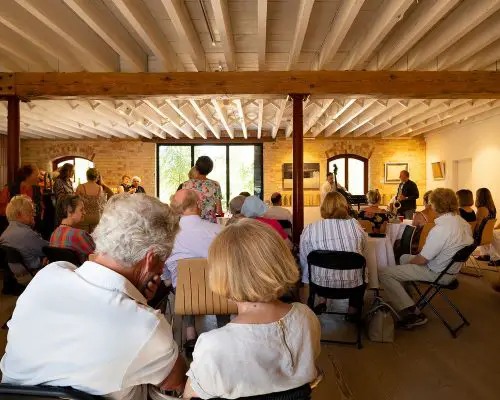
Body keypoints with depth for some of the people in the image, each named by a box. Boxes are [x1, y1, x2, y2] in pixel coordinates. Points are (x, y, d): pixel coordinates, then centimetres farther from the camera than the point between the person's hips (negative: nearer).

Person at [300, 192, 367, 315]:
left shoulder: (309, 230, -13)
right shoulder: (355, 226, -11)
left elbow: (304, 261, -2)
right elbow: (363, 253, 6)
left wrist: (307, 281, 17)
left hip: (321, 283, 0)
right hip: (352, 284, 0)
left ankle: (322, 302, 31)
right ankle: (353, 312, 40)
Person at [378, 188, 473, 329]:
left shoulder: (440, 229, -30)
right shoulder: (462, 222, -1)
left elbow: (422, 260, -23)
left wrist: (408, 262, -1)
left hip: (437, 273, -10)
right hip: (450, 267, 10)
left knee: (383, 273, -13)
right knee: (404, 257, 29)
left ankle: (412, 313, -12)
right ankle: (407, 295, 29)